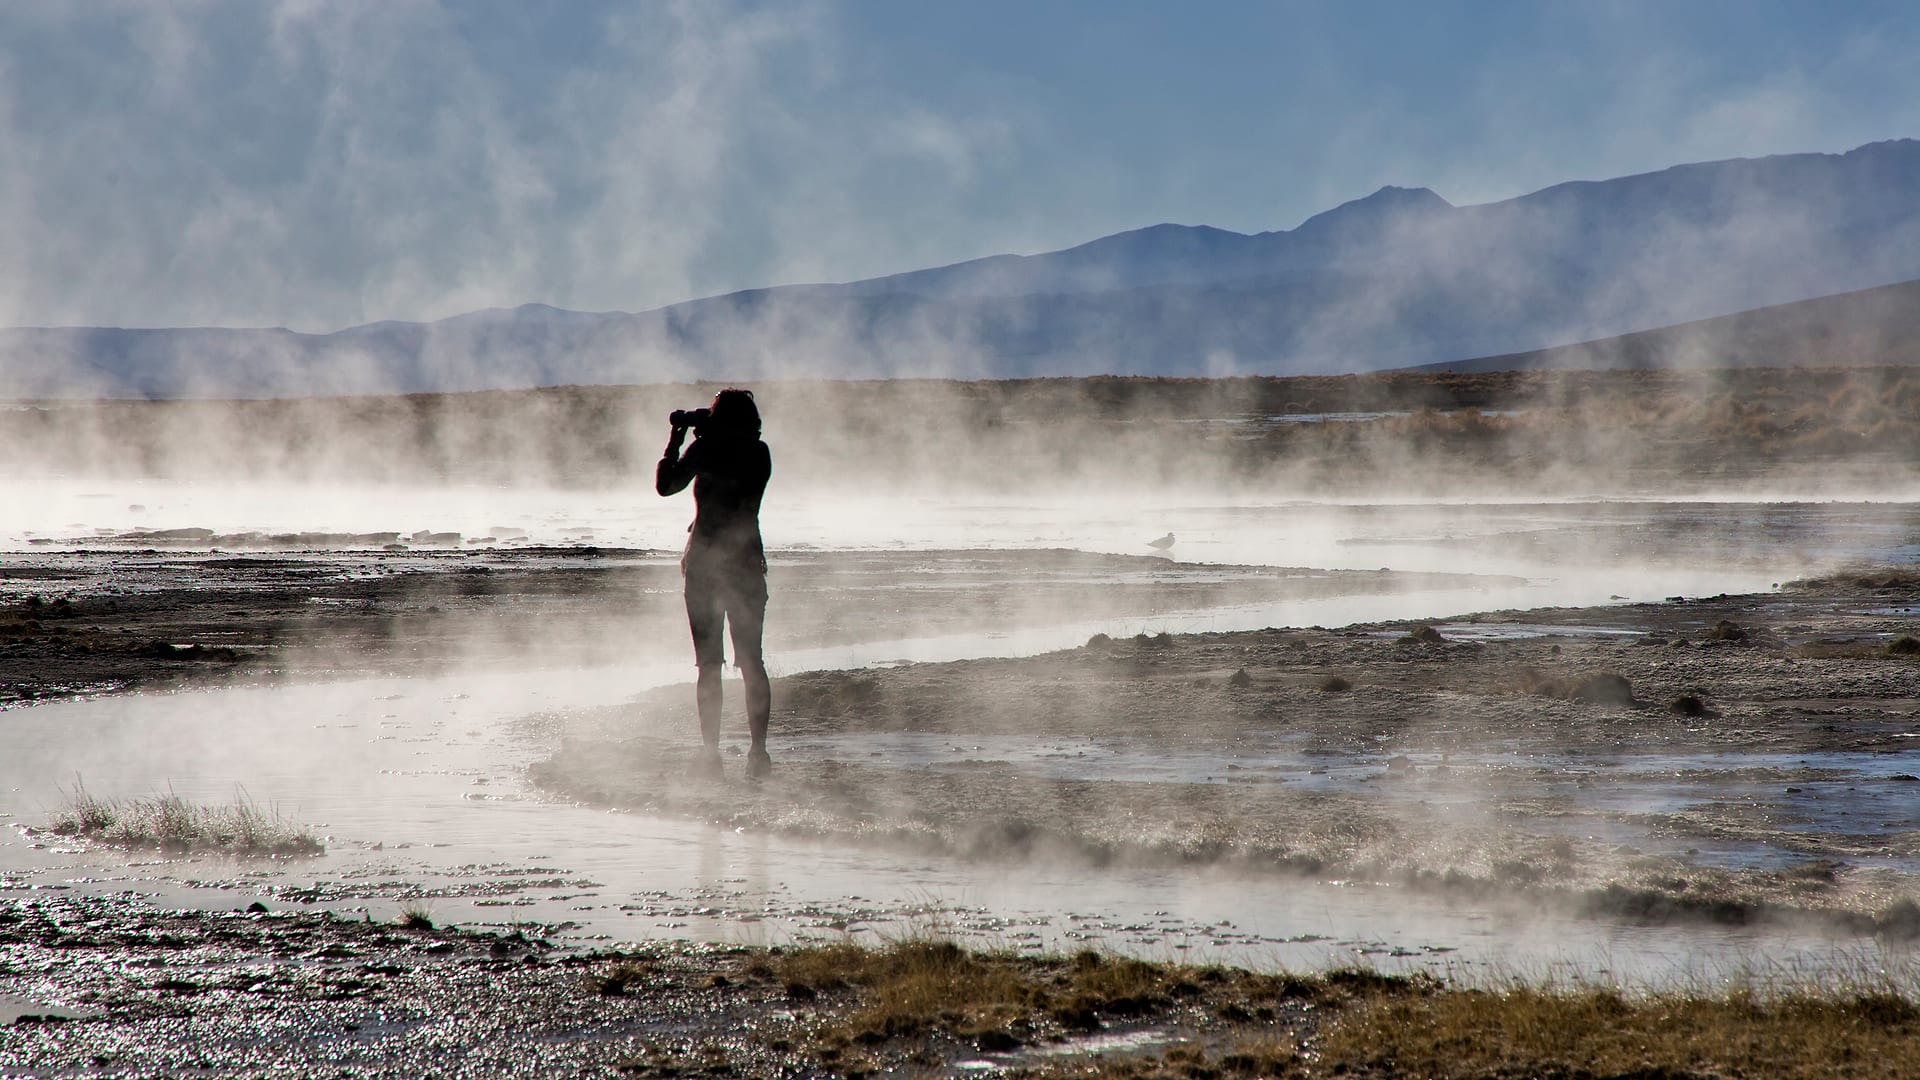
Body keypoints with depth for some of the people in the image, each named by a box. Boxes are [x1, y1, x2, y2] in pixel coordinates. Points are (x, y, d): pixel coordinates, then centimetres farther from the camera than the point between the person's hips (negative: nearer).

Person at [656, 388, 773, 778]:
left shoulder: (706, 448, -8)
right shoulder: (760, 453, 2)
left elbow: (666, 484, -2)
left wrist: (676, 438, 8)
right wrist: (698, 432, 21)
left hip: (704, 562, -2)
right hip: (747, 562, 2)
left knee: (709, 665, 4)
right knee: (751, 662, 7)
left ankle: (711, 752, 1)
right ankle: (758, 751, 0)